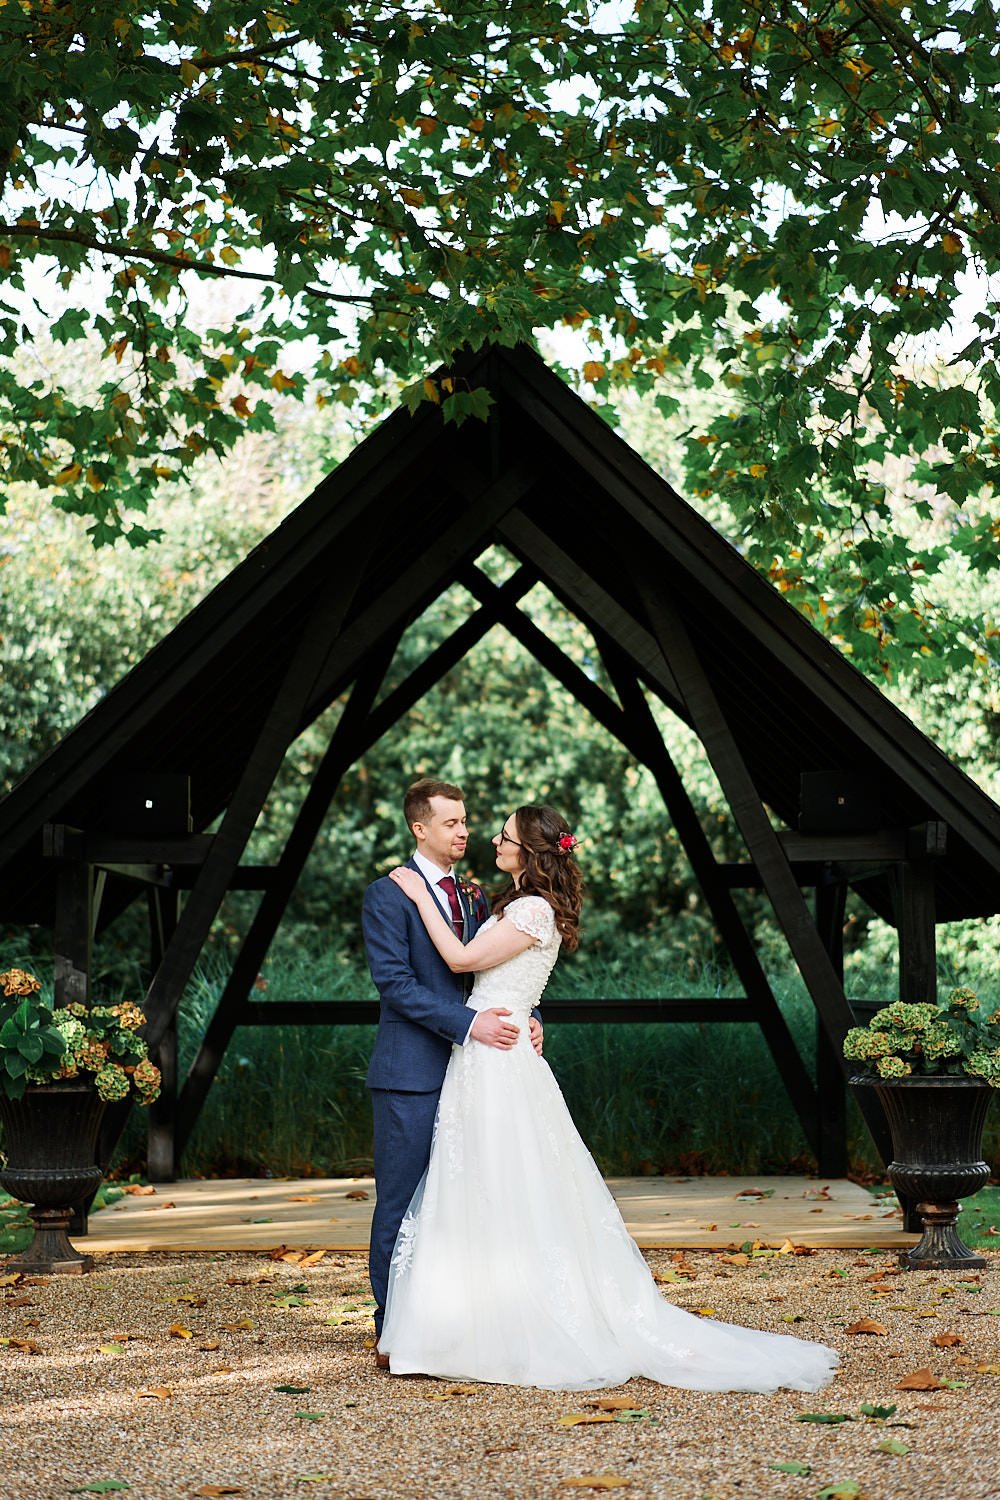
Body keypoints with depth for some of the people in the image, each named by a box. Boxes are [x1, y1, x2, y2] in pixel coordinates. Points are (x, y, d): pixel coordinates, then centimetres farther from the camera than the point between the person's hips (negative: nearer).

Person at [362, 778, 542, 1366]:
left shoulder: (475, 897, 15)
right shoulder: (388, 897, -6)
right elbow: (395, 983, -14)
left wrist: (528, 1019, -4)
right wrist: (468, 1024, -22)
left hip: (467, 1069, 6)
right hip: (411, 1076, -6)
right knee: (401, 1204, -1)